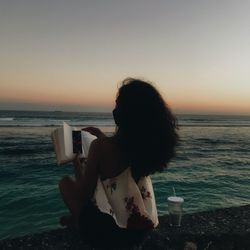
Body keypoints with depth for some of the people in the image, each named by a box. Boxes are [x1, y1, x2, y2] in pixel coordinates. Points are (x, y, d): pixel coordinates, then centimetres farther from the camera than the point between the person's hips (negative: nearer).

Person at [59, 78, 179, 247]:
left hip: (110, 230, -5)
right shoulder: (148, 145, -7)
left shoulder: (101, 147, -25)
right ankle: (77, 219, 37)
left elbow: (83, 194, -13)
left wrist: (77, 165, 2)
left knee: (65, 182, 14)